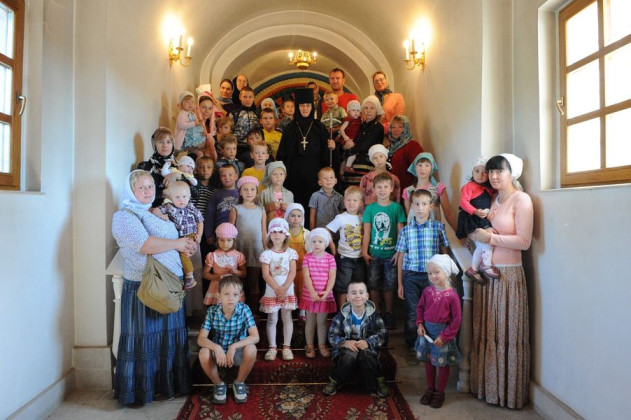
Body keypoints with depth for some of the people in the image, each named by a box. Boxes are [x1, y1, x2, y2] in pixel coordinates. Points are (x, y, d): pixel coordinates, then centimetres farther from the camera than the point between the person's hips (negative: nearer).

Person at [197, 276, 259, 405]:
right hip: (218, 351, 1)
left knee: (251, 349, -33)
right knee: (203, 353, -31)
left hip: (237, 352, -1)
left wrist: (234, 346, -36)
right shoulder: (212, 311, -14)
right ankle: (218, 384, -3)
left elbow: (255, 336, -23)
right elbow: (201, 339, -18)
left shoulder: (244, 309, -18)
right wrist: (216, 347, -38)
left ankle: (239, 383, -4)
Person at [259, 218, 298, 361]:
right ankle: (272, 347, 16)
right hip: (271, 292, -1)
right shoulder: (267, 253, -3)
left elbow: (292, 273, -6)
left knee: (287, 318, 7)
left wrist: (284, 288, -16)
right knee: (272, 320, 6)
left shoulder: (290, 252, 0)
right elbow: (266, 275, -8)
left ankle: (286, 347, 17)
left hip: (288, 291, 1)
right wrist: (277, 289, -16)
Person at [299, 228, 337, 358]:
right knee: (310, 321, 10)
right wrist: (312, 292, -23)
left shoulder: (330, 258, -3)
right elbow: (306, 276, -11)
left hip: (325, 296, 0)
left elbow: (332, 278, -7)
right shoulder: (307, 257, -3)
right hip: (309, 295, 0)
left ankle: (322, 345, 24)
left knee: (322, 321, 10)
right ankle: (309, 346, 22)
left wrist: (327, 292, -22)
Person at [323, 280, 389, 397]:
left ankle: (379, 382, -8)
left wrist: (368, 342, -25)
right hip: (346, 349, 0)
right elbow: (332, 336, -5)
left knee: (366, 356, -35)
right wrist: (345, 343, -25)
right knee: (349, 356, -34)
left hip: (368, 349, 0)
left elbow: (383, 334, -7)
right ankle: (334, 382, -8)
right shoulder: (342, 314, -4)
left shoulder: (373, 314, -4)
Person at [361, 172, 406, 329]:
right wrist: (364, 251, -3)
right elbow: (366, 232, 1)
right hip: (374, 254, 1)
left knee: (389, 286, 8)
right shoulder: (370, 208, 0)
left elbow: (400, 231, -1)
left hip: (391, 254, -1)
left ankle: (388, 314, 24)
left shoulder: (397, 207, -2)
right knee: (373, 285, 9)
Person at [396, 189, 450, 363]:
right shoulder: (406, 230, 2)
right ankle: (412, 348, 21)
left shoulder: (438, 227, 0)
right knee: (412, 314, 5)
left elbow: (444, 252, 6)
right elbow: (401, 257, 6)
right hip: (411, 276, 0)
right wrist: (400, 283, 6)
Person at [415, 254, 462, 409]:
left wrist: (444, 337, -15)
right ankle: (430, 389, 36)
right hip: (427, 330, 4)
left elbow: (457, 320, -14)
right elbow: (420, 308, 10)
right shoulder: (427, 291, -5)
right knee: (428, 361, 17)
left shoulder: (452, 295, -18)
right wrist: (419, 324, -5)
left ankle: (440, 392, 30)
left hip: (442, 332, -4)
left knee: (442, 364, 12)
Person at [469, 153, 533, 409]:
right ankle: (487, 385, 24)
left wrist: (490, 238, -17)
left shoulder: (521, 199, -6)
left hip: (508, 274, -6)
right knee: (485, 332, 10)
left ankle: (509, 392, 17)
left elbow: (524, 241, -14)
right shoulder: (491, 200, 14)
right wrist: (476, 233, -3)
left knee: (507, 334, 2)